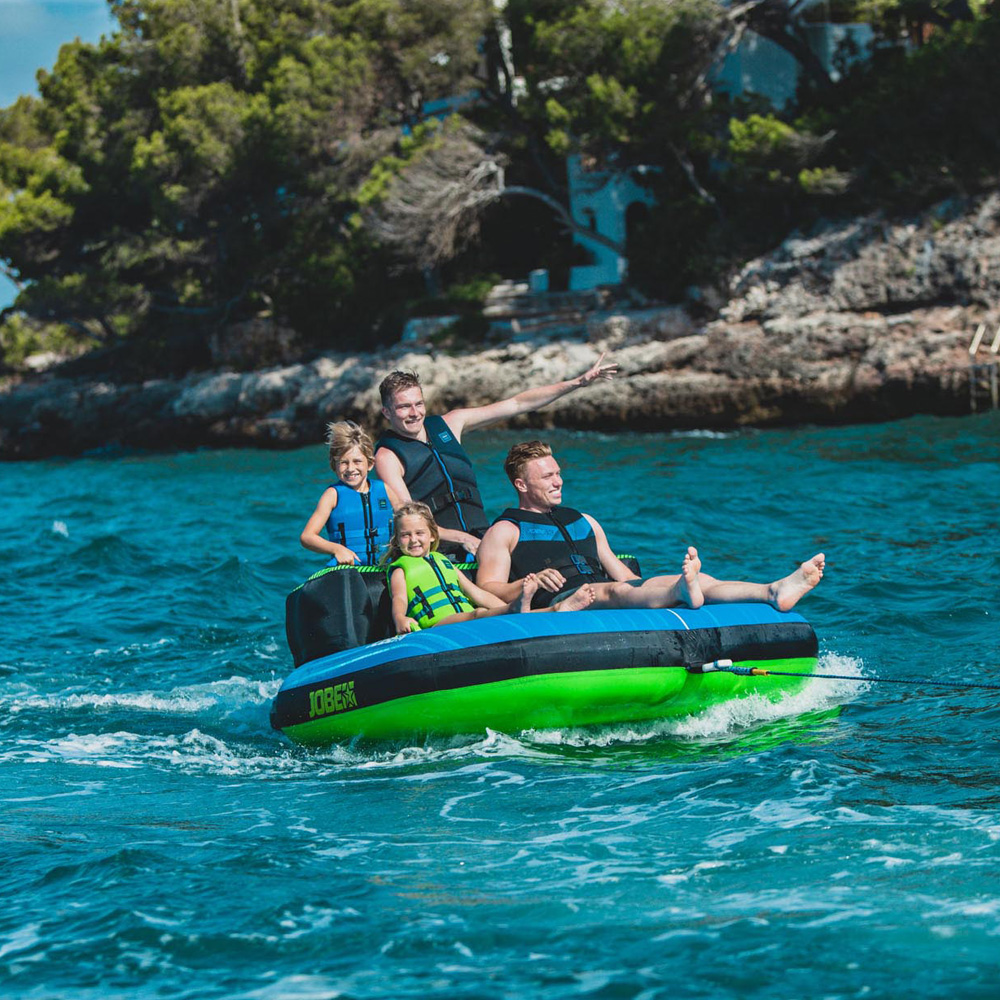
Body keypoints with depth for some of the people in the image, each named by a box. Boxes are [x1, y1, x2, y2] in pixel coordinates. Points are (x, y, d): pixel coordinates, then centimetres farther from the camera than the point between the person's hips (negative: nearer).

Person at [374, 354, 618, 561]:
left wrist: (579, 382, 14)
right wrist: (462, 538, -22)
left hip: (481, 542, 5)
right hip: (437, 555, -5)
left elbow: (517, 404, 17)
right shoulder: (387, 456, -1)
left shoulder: (448, 425, 14)